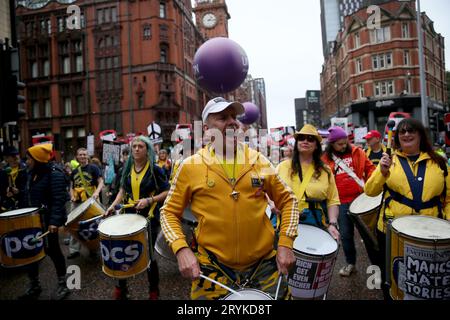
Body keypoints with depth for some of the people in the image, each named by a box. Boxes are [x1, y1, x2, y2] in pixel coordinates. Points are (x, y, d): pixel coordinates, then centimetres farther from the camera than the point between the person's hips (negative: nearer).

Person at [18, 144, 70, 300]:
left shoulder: (54, 174, -16)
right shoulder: (32, 174, 10)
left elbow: (58, 200, -23)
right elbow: (31, 197, 18)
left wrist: (54, 221, -30)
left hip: (48, 220, -8)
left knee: (52, 251, 2)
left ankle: (63, 285, 19)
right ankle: (34, 286, 28)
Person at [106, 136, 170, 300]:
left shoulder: (155, 169, -10)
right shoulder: (127, 168, 4)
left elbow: (167, 192, -9)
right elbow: (123, 190, 14)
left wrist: (149, 200, -21)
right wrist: (114, 205, -1)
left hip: (149, 217, -4)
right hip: (129, 215, 4)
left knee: (148, 254, 5)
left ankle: (154, 291, 27)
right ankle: (121, 287, 33)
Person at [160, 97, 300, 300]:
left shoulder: (259, 161, 0)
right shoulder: (190, 166, -6)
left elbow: (287, 200, 8)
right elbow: (169, 212, 1)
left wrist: (285, 243, -1)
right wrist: (181, 249, -13)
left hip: (264, 263, 2)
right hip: (212, 267, -1)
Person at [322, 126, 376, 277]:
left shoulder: (357, 152, 3)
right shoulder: (325, 158, 2)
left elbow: (369, 167, 6)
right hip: (341, 202, 1)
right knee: (346, 234, 10)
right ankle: (350, 263, 29)